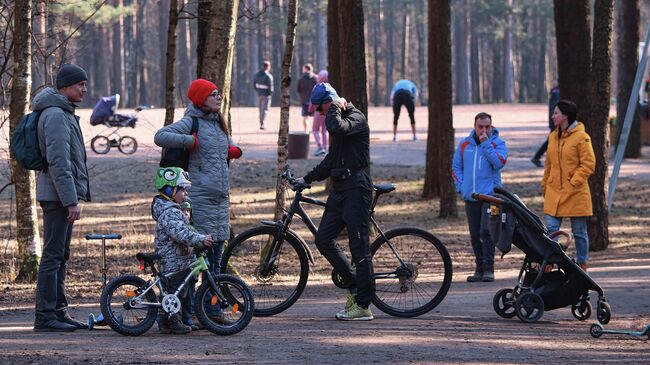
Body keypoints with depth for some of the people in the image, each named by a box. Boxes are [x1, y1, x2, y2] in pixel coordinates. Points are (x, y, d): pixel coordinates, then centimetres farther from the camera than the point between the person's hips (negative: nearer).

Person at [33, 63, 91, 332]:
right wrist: (71, 201, -23)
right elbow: (58, 162, -21)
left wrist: (75, 196, 21)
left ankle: (59, 312, 17)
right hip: (57, 195, -10)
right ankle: (45, 316, -9)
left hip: (62, 196, 10)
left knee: (60, 256, 13)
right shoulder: (56, 115, -15)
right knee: (53, 256, -9)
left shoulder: (64, 113, 19)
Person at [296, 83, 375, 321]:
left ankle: (363, 306, -4)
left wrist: (334, 108, -15)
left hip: (356, 187, -10)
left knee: (359, 247, -6)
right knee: (323, 239, 5)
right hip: (339, 189, 10)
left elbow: (336, 128, -33)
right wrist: (308, 178, 23)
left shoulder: (356, 118, -10)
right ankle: (354, 285, 17)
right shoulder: (340, 119, 19)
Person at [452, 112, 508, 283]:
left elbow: (499, 163, -17)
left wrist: (486, 144, -17)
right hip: (470, 198, 4)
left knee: (486, 232, -14)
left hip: (490, 196, -4)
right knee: (475, 236, 8)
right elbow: (456, 167, 16)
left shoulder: (498, 143, 0)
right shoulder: (465, 144, 10)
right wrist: (461, 187, 4)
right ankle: (480, 268, 16)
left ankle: (488, 269, -11)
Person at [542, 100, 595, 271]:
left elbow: (588, 165, -10)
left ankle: (582, 265, 17)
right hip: (554, 193, 5)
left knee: (579, 232, 6)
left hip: (575, 193, -5)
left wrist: (573, 182, -16)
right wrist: (545, 186, 16)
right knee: (550, 229, -5)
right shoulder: (553, 136, 11)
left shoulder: (581, 137, -9)